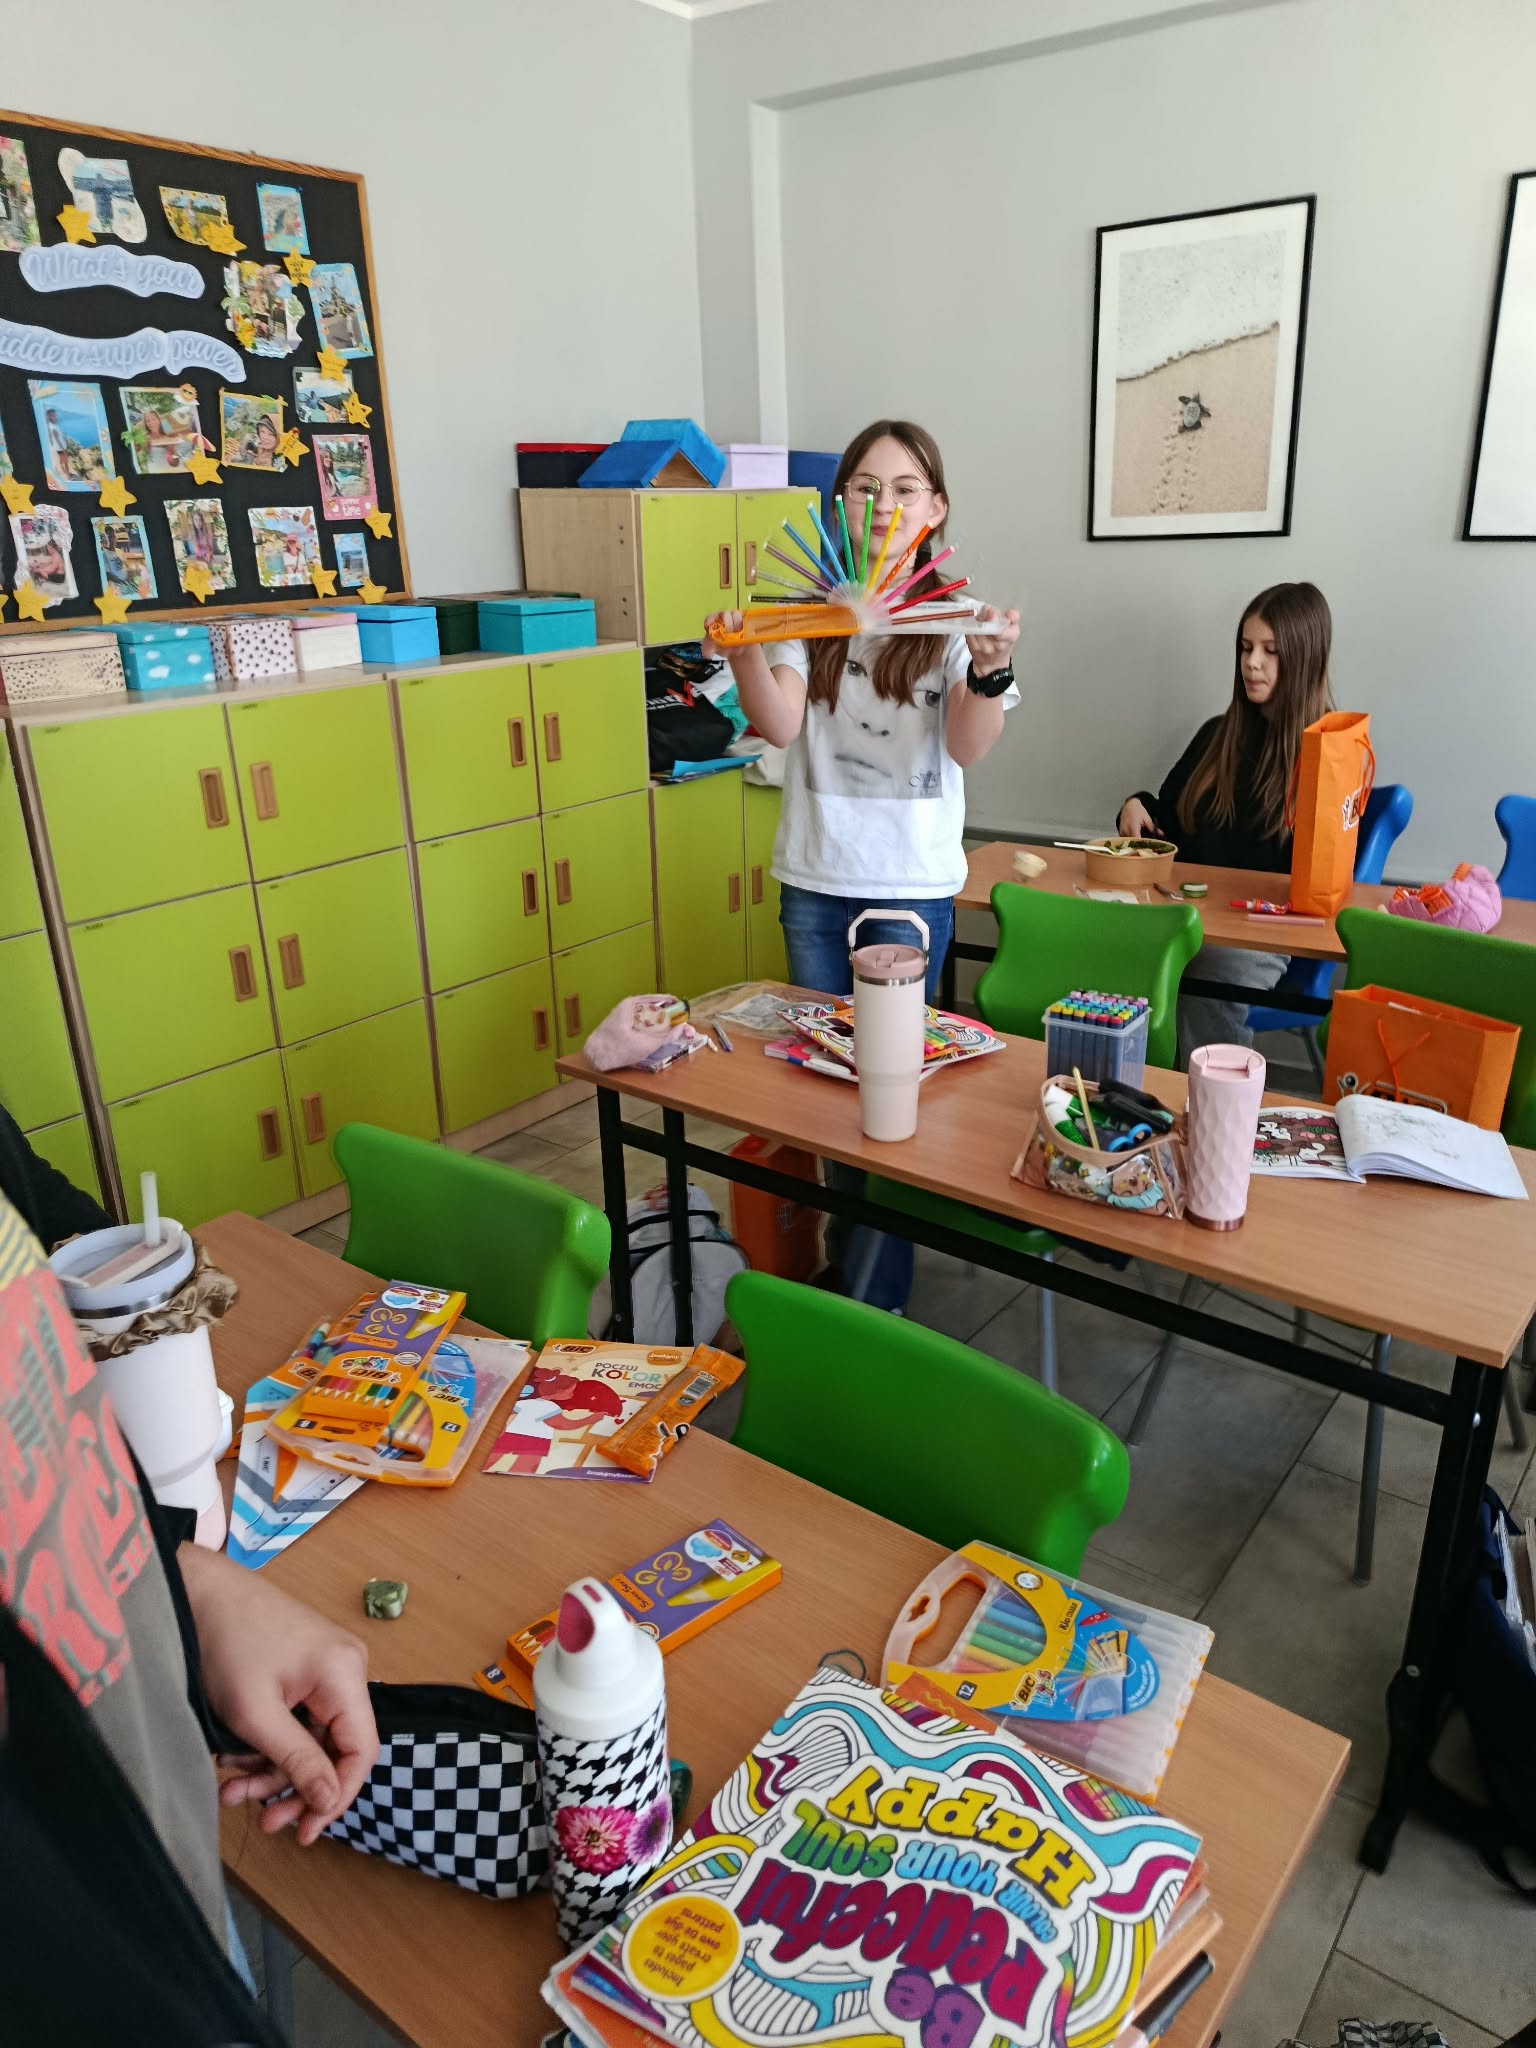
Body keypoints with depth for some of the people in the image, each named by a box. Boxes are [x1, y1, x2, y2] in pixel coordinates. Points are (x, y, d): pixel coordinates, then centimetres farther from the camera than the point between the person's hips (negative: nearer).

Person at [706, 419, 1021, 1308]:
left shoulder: (957, 614, -3)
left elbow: (970, 747, -13)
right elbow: (781, 724, -9)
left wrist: (991, 672, -33)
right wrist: (744, 656, -28)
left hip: (913, 882, -3)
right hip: (814, 876, 3)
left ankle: (877, 1297, 13)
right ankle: (847, 1252, 33)